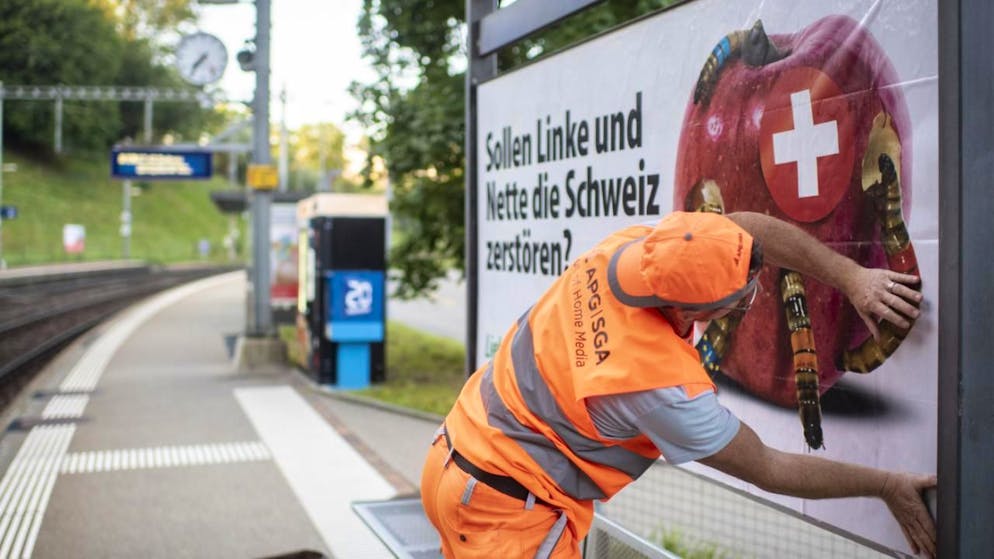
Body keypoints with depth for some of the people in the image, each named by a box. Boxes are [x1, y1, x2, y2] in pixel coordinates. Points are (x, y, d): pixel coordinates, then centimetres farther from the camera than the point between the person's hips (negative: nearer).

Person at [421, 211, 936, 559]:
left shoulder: (633, 246, -16)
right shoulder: (659, 386, -30)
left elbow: (748, 228, -4)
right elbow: (768, 470, -17)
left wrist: (851, 277, -12)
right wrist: (888, 486, -7)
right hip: (503, 510, -8)